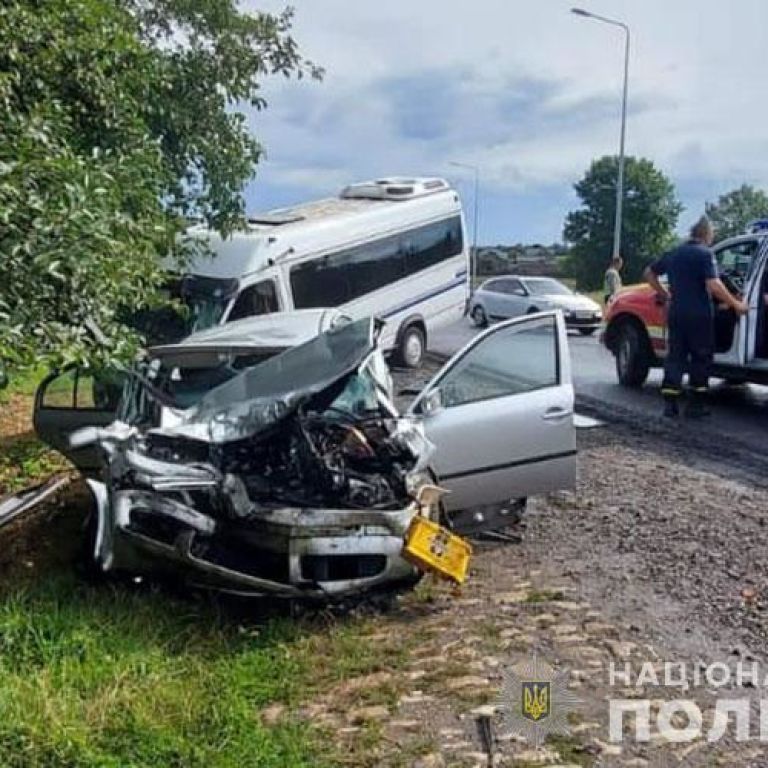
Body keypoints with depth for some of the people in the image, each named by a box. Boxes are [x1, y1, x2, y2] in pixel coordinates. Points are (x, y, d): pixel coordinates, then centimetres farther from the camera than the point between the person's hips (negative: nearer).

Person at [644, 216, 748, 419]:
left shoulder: (674, 253, 11)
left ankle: (670, 403, 1)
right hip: (699, 315, -5)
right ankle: (696, 404, 6)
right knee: (701, 357, 5)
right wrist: (736, 304, -14)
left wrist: (665, 295, 21)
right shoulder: (705, 253, -10)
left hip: (676, 313, 6)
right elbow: (713, 285, -21)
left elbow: (649, 273, 19)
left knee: (675, 356, 8)